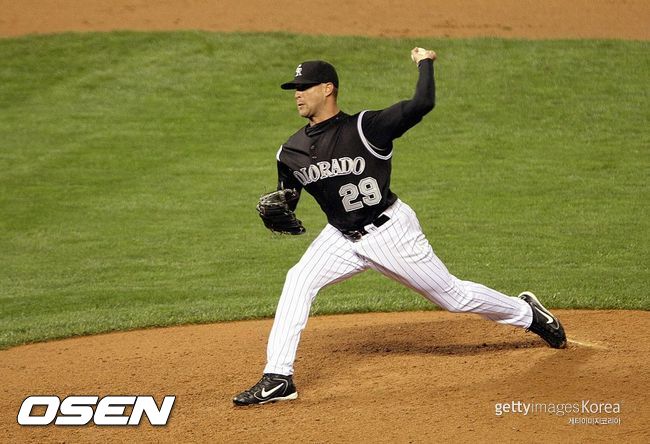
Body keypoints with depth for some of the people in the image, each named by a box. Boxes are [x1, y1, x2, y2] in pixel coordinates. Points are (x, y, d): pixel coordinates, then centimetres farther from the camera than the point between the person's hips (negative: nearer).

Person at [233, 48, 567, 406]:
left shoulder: (365, 128, -19)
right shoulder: (291, 152, -2)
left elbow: (422, 104, -29)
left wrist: (424, 63, -13)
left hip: (390, 231, -5)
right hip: (341, 238, 5)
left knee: (453, 296, 5)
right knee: (298, 280, -18)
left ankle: (526, 312, 32)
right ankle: (278, 379, -18)